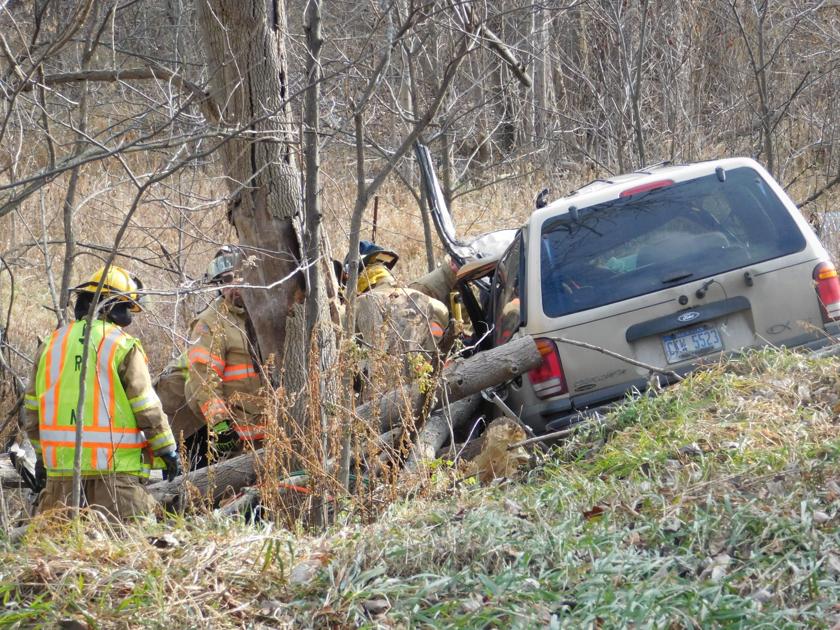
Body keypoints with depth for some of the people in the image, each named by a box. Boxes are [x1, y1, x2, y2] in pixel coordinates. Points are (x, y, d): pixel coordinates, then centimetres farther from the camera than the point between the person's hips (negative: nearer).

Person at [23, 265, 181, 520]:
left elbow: (33, 406, 16)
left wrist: (40, 452, 25)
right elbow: (146, 407, -6)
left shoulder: (52, 344, 11)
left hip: (61, 466, 5)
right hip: (114, 466, -4)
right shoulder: (123, 346, -5)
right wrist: (167, 449, 3)